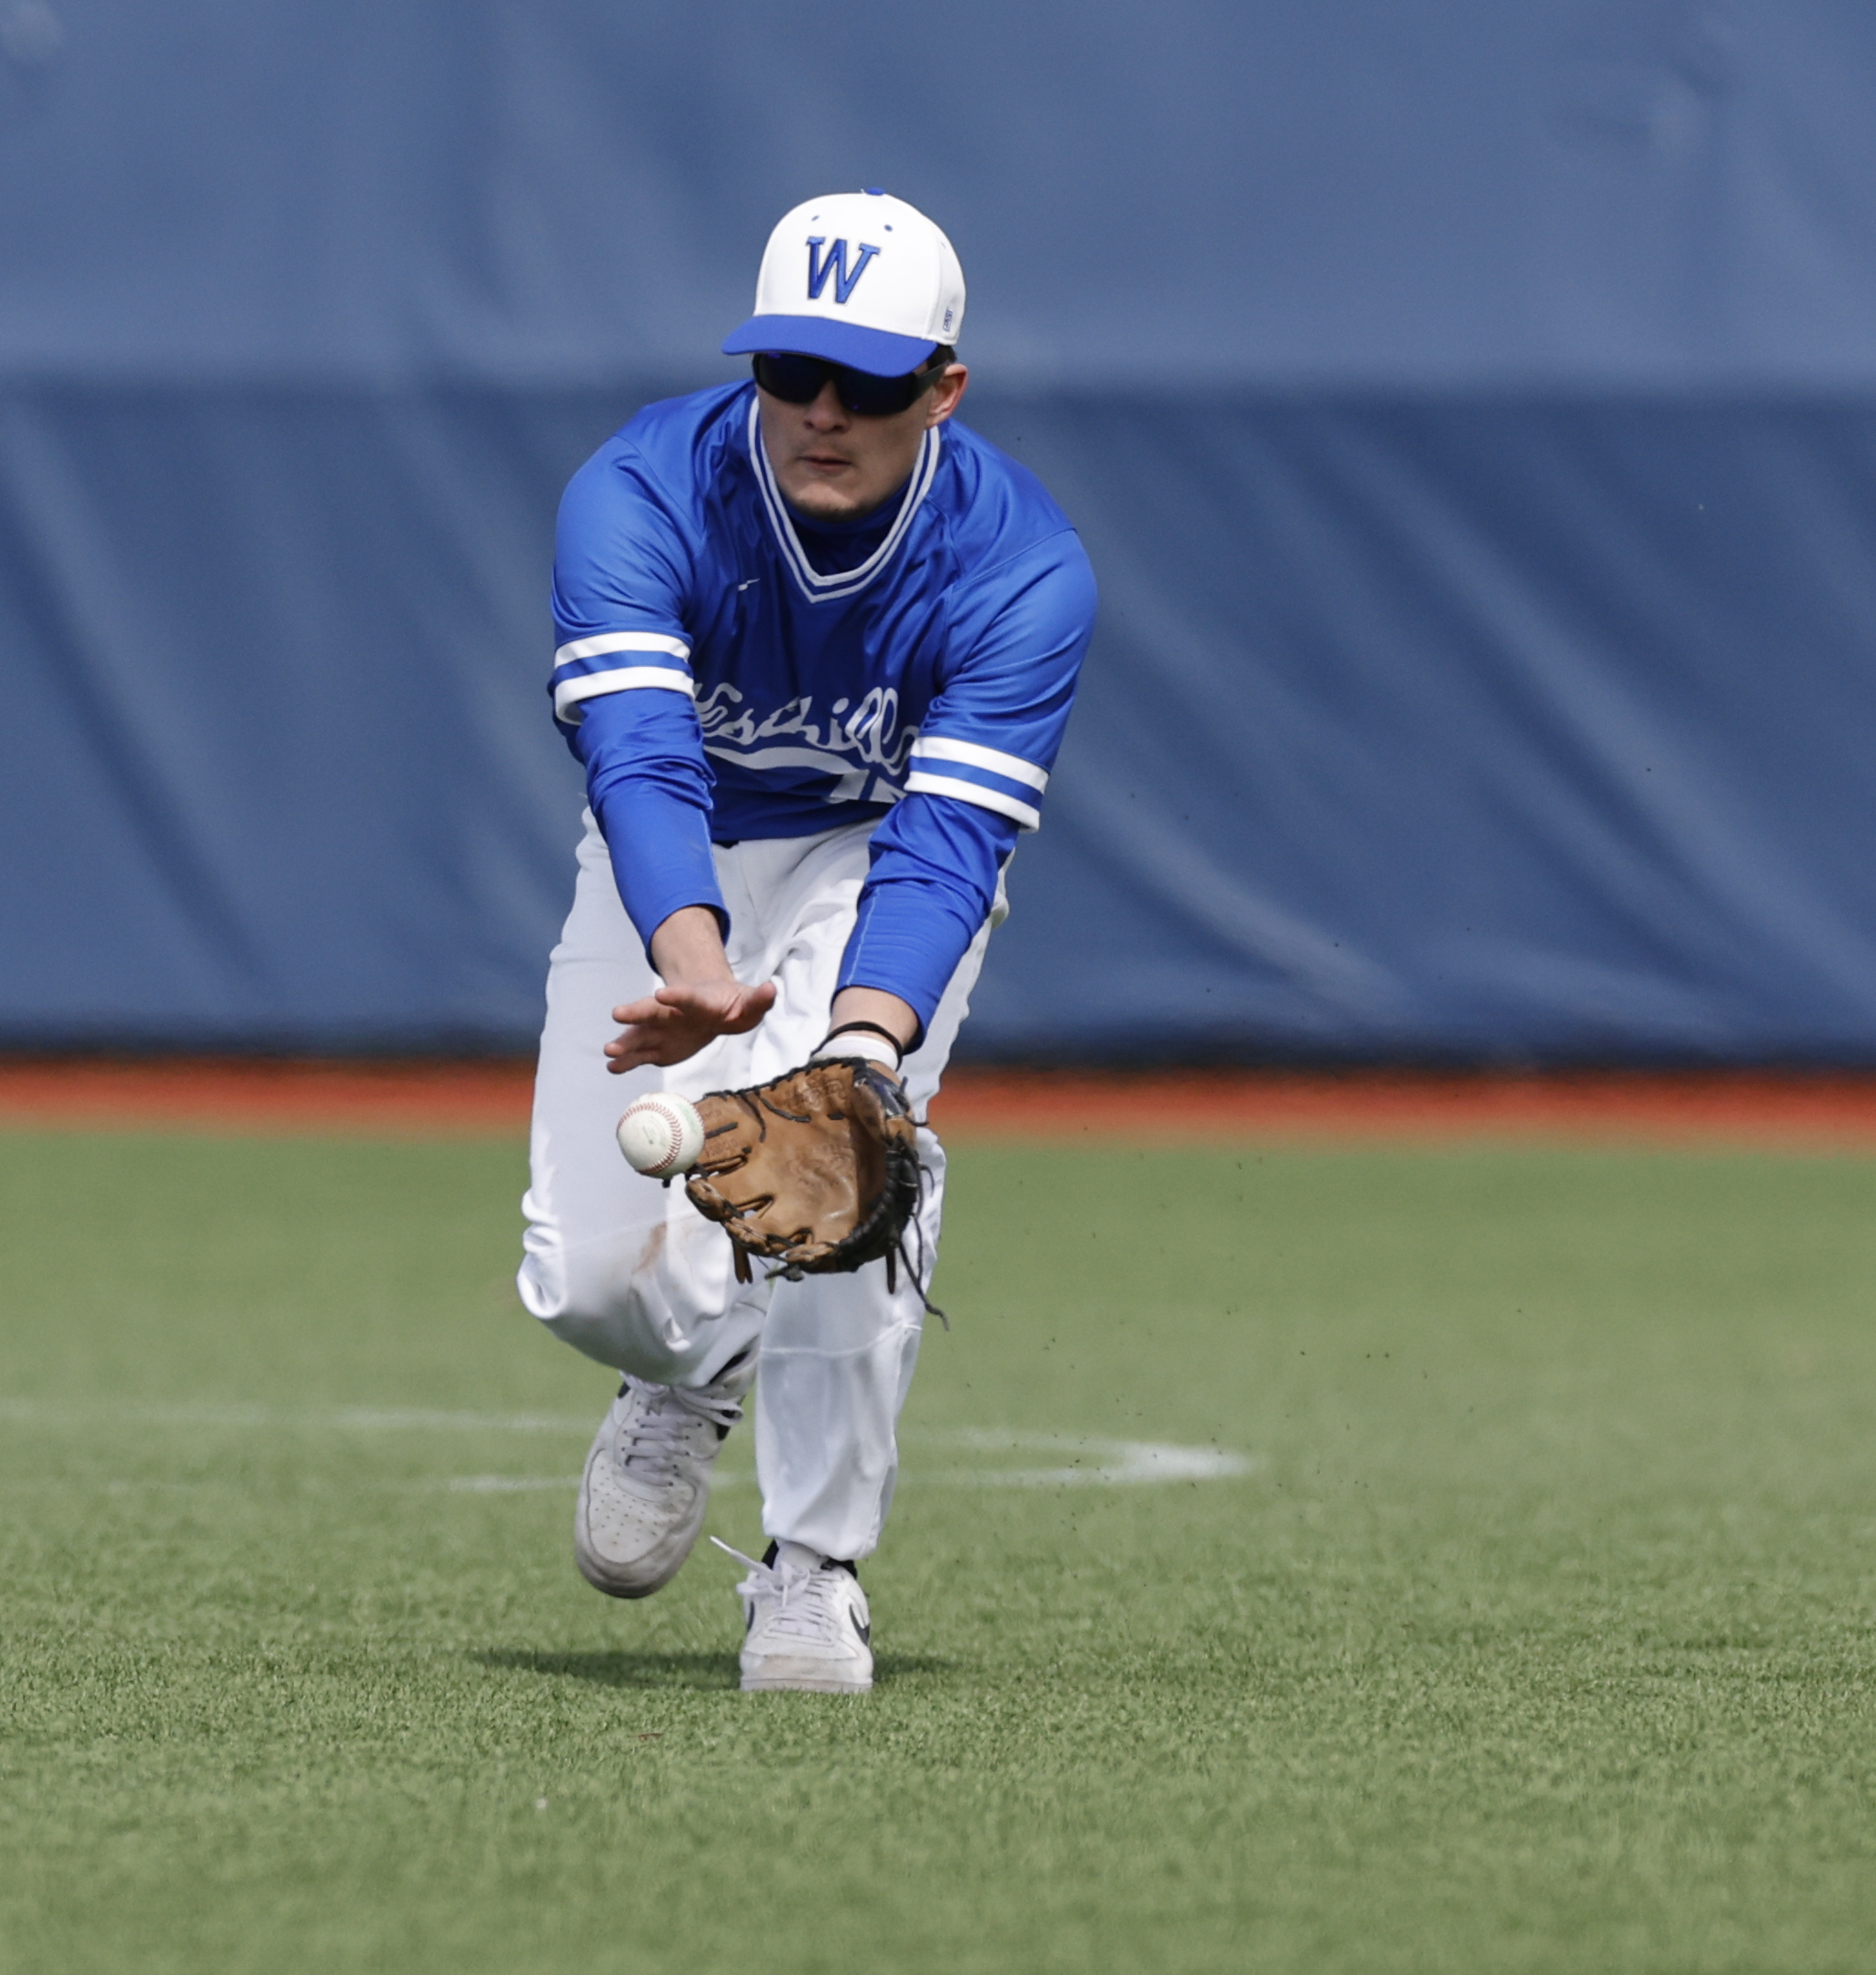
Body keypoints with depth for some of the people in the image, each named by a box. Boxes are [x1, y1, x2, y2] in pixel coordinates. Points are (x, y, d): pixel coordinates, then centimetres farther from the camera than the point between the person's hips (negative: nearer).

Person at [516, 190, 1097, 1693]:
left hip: (882, 863, -1)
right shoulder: (638, 498, -28)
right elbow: (639, 759, -42)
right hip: (674, 870, 1)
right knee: (587, 1277, -9)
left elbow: (945, 838, -38)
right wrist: (695, 962, -62)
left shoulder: (1021, 568, -29)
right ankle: (702, 1362, 31)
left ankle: (815, 1570, -20)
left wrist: (865, 1034, -57)